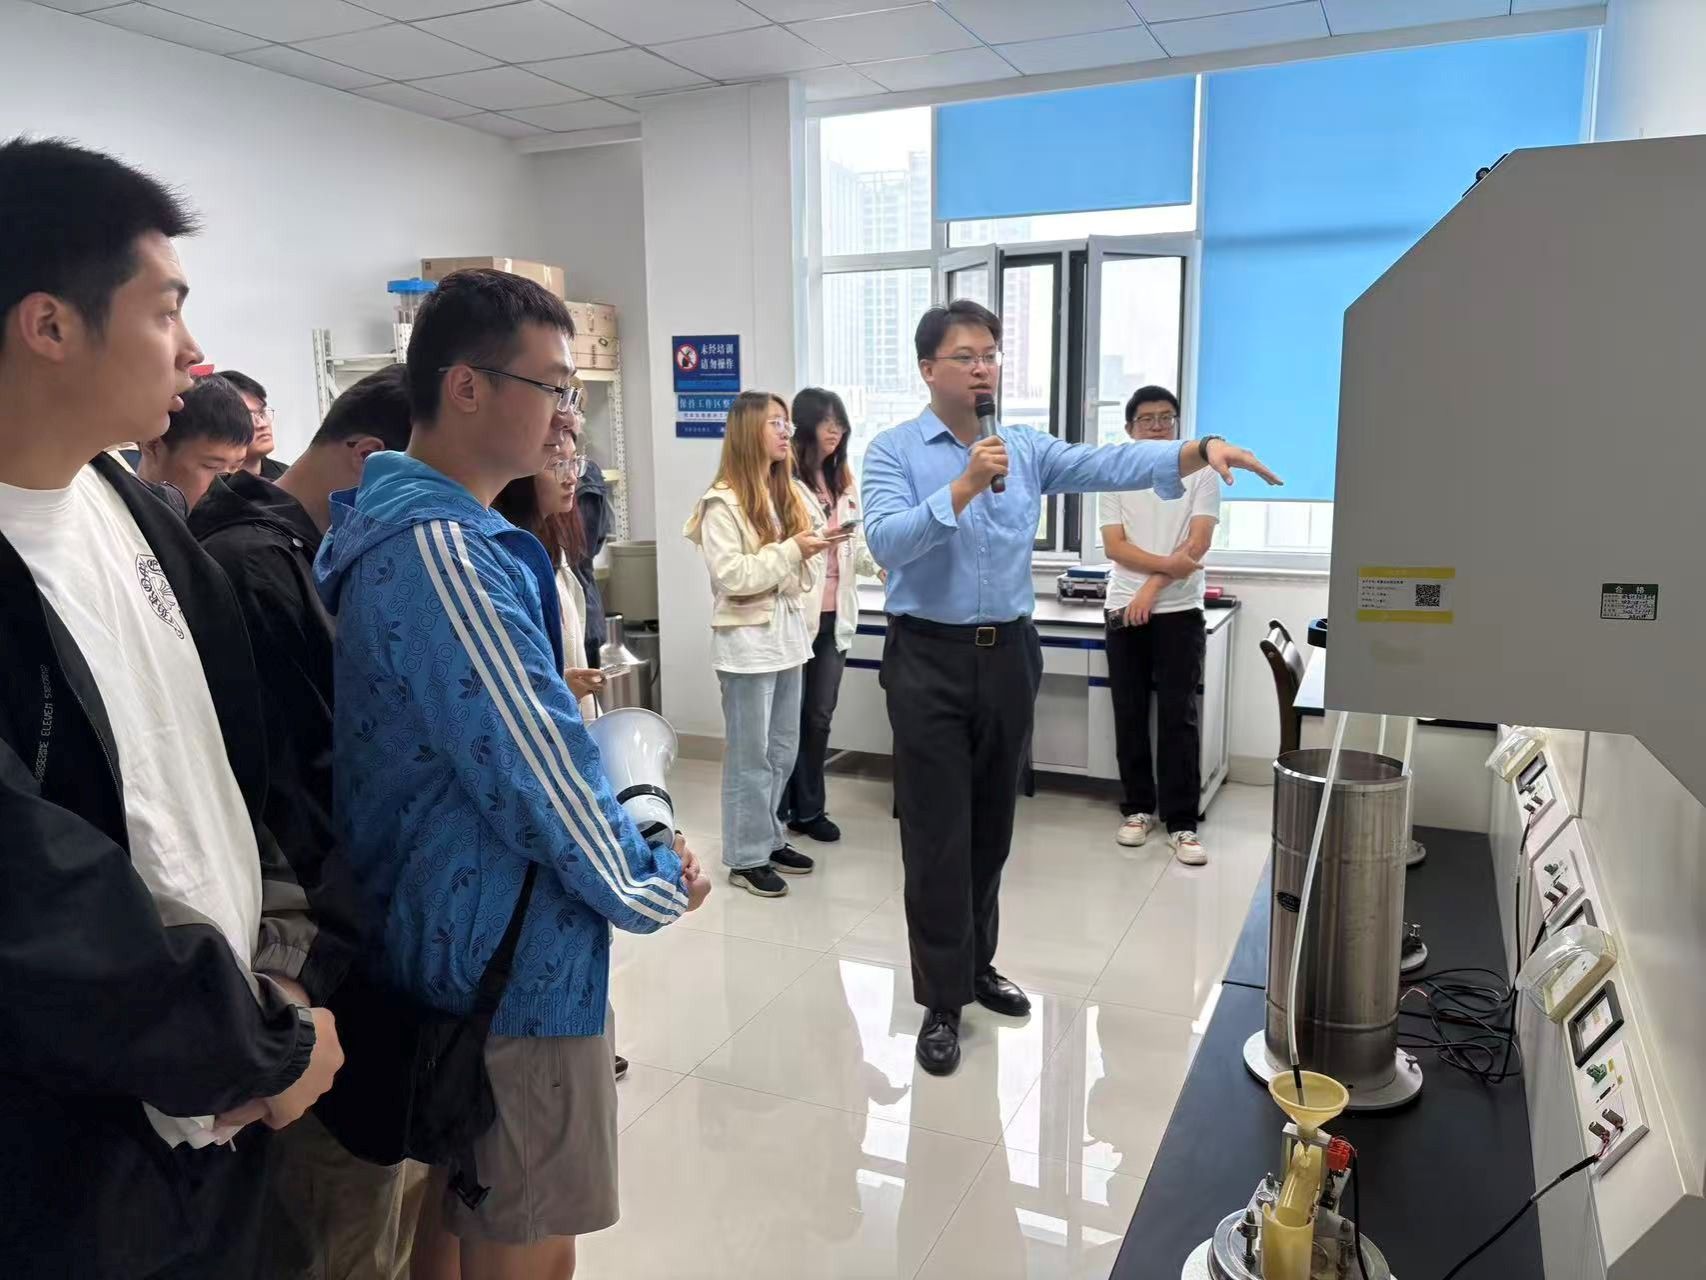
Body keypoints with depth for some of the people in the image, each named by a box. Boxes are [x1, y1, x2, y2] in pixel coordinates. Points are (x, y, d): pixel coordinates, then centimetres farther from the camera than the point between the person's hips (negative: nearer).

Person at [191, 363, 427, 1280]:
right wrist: (348, 949, -18)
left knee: (389, 1195, 23)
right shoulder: (252, 569, -21)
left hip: (361, 932, 9)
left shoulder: (315, 556, 10)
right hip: (329, 960, -9)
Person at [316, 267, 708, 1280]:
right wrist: (654, 890, -8)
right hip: (512, 958, -10)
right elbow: (538, 766, -24)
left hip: (440, 935, 10)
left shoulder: (395, 524, 9)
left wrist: (634, 847, 7)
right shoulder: (447, 551, -24)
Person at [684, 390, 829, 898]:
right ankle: (746, 857, 12)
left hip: (788, 635, 7)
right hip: (747, 640, -7)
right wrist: (792, 551, -21)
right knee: (750, 755, 1)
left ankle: (770, 839, 28)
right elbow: (731, 575, -19)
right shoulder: (722, 503, -12)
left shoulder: (791, 493, 10)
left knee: (783, 750, 14)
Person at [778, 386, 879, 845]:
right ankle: (778, 811, 19)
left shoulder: (844, 482, 15)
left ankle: (809, 809, 25)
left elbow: (856, 547, 13)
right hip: (794, 614, -6)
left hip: (834, 615, 7)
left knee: (819, 716, 13)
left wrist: (880, 563, -5)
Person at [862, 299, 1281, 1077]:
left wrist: (1200, 451, -24)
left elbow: (1113, 464, -9)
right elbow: (885, 542, -19)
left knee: (992, 829, 15)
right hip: (930, 661, -4)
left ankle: (978, 966, 33)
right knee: (937, 837, 0)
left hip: (1008, 656, 4)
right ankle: (943, 1002, 12)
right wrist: (963, 488, -27)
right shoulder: (892, 451, -4)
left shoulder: (1027, 450, 7)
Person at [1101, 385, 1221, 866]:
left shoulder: (1201, 476, 3)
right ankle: (1138, 809, 17)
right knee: (1129, 715, 6)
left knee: (1178, 717, -4)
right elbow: (1114, 546, -2)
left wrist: (1151, 589, -13)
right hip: (1124, 611, 2)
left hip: (1179, 612, -2)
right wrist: (1168, 564, -14)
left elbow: (1197, 545, -7)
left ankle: (1181, 822, 0)